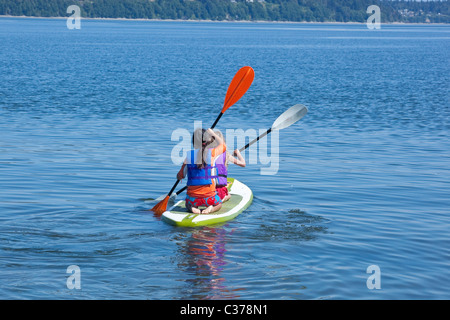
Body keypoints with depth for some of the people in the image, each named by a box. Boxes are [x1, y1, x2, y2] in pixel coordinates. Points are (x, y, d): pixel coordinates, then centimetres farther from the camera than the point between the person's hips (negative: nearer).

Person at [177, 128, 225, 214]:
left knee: (188, 204, 36)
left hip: (192, 197, 1)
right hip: (209, 196, -1)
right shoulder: (211, 153, -10)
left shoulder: (189, 155, -5)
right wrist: (212, 133, 25)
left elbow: (180, 176, 5)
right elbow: (223, 145, 13)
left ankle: (192, 208, 1)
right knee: (218, 204, 33)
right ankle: (211, 208, -1)